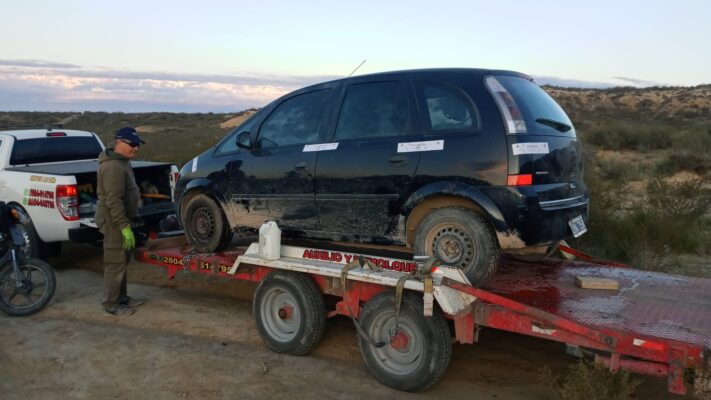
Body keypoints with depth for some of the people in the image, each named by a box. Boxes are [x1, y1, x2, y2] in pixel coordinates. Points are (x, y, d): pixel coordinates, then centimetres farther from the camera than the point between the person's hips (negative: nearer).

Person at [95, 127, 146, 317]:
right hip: (114, 222, -11)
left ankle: (121, 297, 29)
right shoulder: (113, 167, -22)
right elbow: (114, 201, -27)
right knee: (115, 263, -3)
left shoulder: (121, 161, 12)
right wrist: (125, 226, -26)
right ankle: (111, 305, 7)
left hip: (121, 219, 11)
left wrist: (128, 222, 24)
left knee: (123, 261, 18)